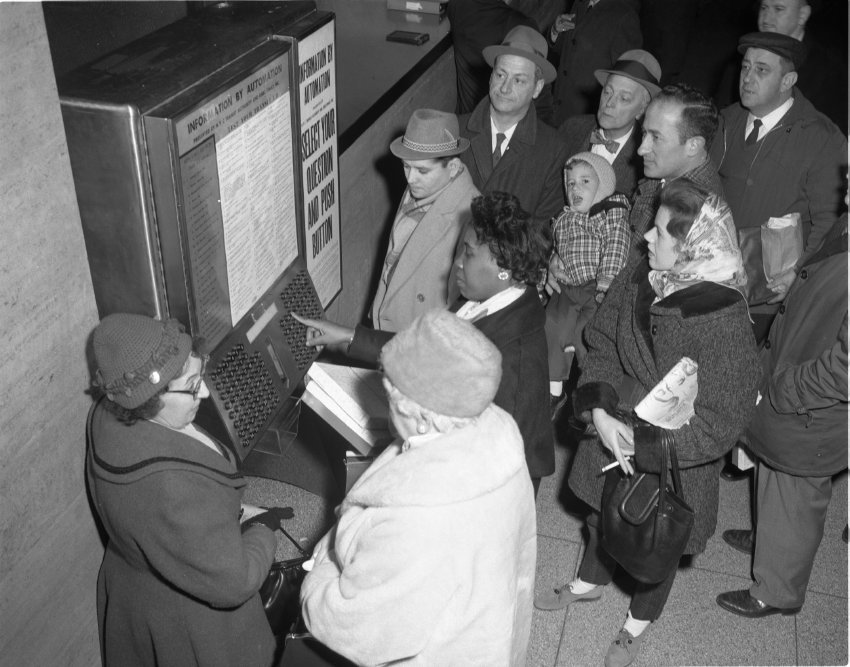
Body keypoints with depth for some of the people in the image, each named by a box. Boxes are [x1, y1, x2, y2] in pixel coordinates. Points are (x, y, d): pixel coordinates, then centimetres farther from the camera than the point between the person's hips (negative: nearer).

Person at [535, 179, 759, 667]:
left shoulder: (722, 320, -31)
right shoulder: (641, 273, -15)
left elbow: (721, 420, -24)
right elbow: (603, 342, -3)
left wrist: (643, 442, -22)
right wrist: (600, 412, -16)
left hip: (673, 456, -5)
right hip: (613, 428, 5)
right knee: (603, 514, 28)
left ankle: (639, 622, 49)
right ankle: (590, 583, 59)